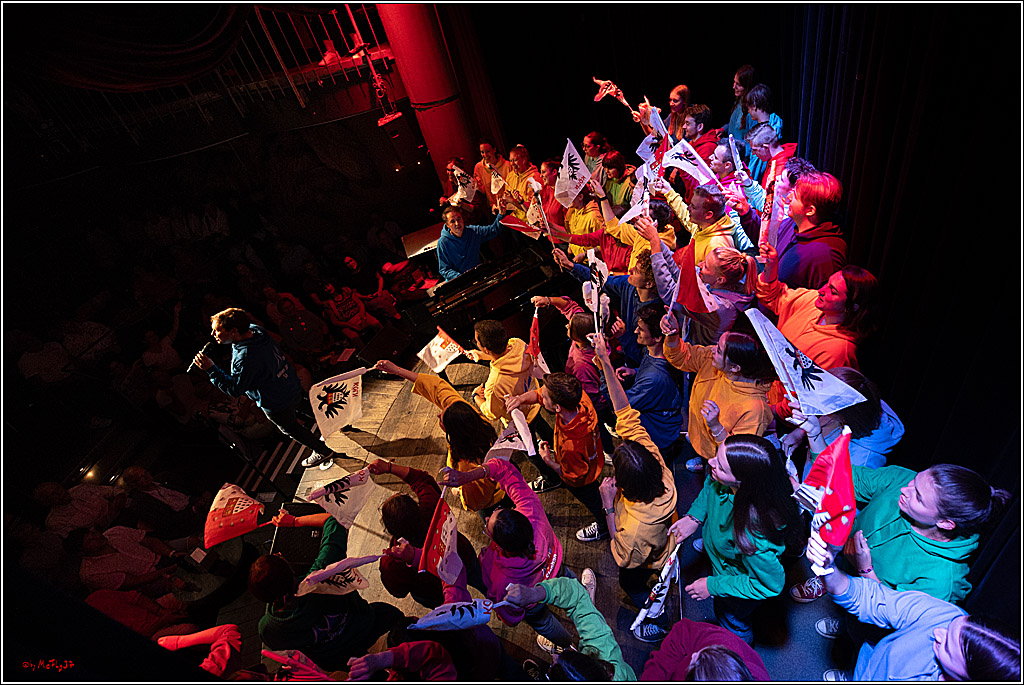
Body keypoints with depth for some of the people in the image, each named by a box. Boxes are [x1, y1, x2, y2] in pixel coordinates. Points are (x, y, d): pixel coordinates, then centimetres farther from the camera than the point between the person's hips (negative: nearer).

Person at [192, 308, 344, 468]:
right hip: (294, 388, 7)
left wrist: (211, 369, -28)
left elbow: (234, 389, -25)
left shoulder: (245, 358, -35)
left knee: (291, 429, 20)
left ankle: (323, 452, 38)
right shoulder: (255, 330, -11)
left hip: (277, 405, -7)